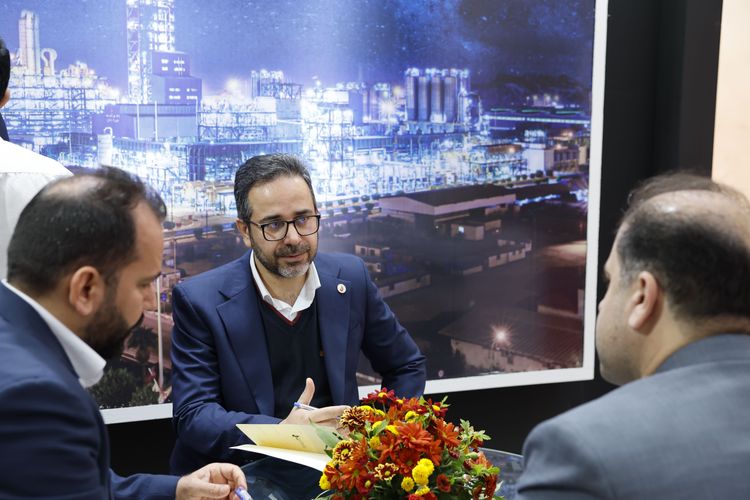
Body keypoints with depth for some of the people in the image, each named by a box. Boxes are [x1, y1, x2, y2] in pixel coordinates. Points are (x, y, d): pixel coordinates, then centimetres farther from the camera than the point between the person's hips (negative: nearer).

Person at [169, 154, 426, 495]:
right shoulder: (200, 301, -8)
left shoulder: (350, 278, 1)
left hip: (335, 465, 2)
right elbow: (193, 416, -12)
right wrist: (279, 432, -28)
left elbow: (407, 367, 12)